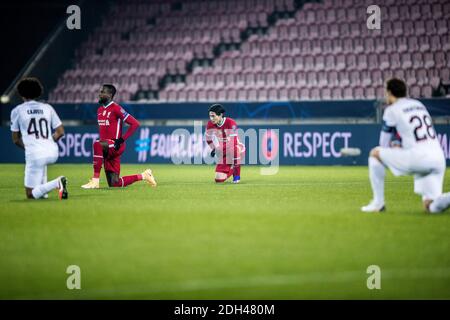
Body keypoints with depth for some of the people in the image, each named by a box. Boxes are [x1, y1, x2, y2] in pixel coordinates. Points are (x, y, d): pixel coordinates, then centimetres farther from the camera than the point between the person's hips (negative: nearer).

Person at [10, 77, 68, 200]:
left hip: (34, 154, -5)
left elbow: (16, 140, 8)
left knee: (30, 194, 2)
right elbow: (60, 132, 11)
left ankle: (57, 183, -23)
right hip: (53, 153, 5)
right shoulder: (48, 108, 12)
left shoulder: (17, 110, 4)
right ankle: (43, 190, 31)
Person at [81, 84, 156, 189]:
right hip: (107, 148, 9)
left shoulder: (116, 109, -11)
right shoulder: (100, 110, 14)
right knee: (115, 184, 5)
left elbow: (135, 123, -15)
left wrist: (122, 139, -18)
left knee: (97, 145, -38)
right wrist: (101, 139, 15)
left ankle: (95, 180, -35)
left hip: (115, 146, -9)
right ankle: (143, 176, 27)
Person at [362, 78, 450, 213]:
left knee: (375, 153, 10)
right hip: (439, 158, 6)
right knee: (431, 207, 8)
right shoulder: (419, 104, 23)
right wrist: (400, 145, 34)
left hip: (417, 158, -6)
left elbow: (384, 145, 11)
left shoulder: (392, 110, 5)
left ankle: (378, 203, 9)